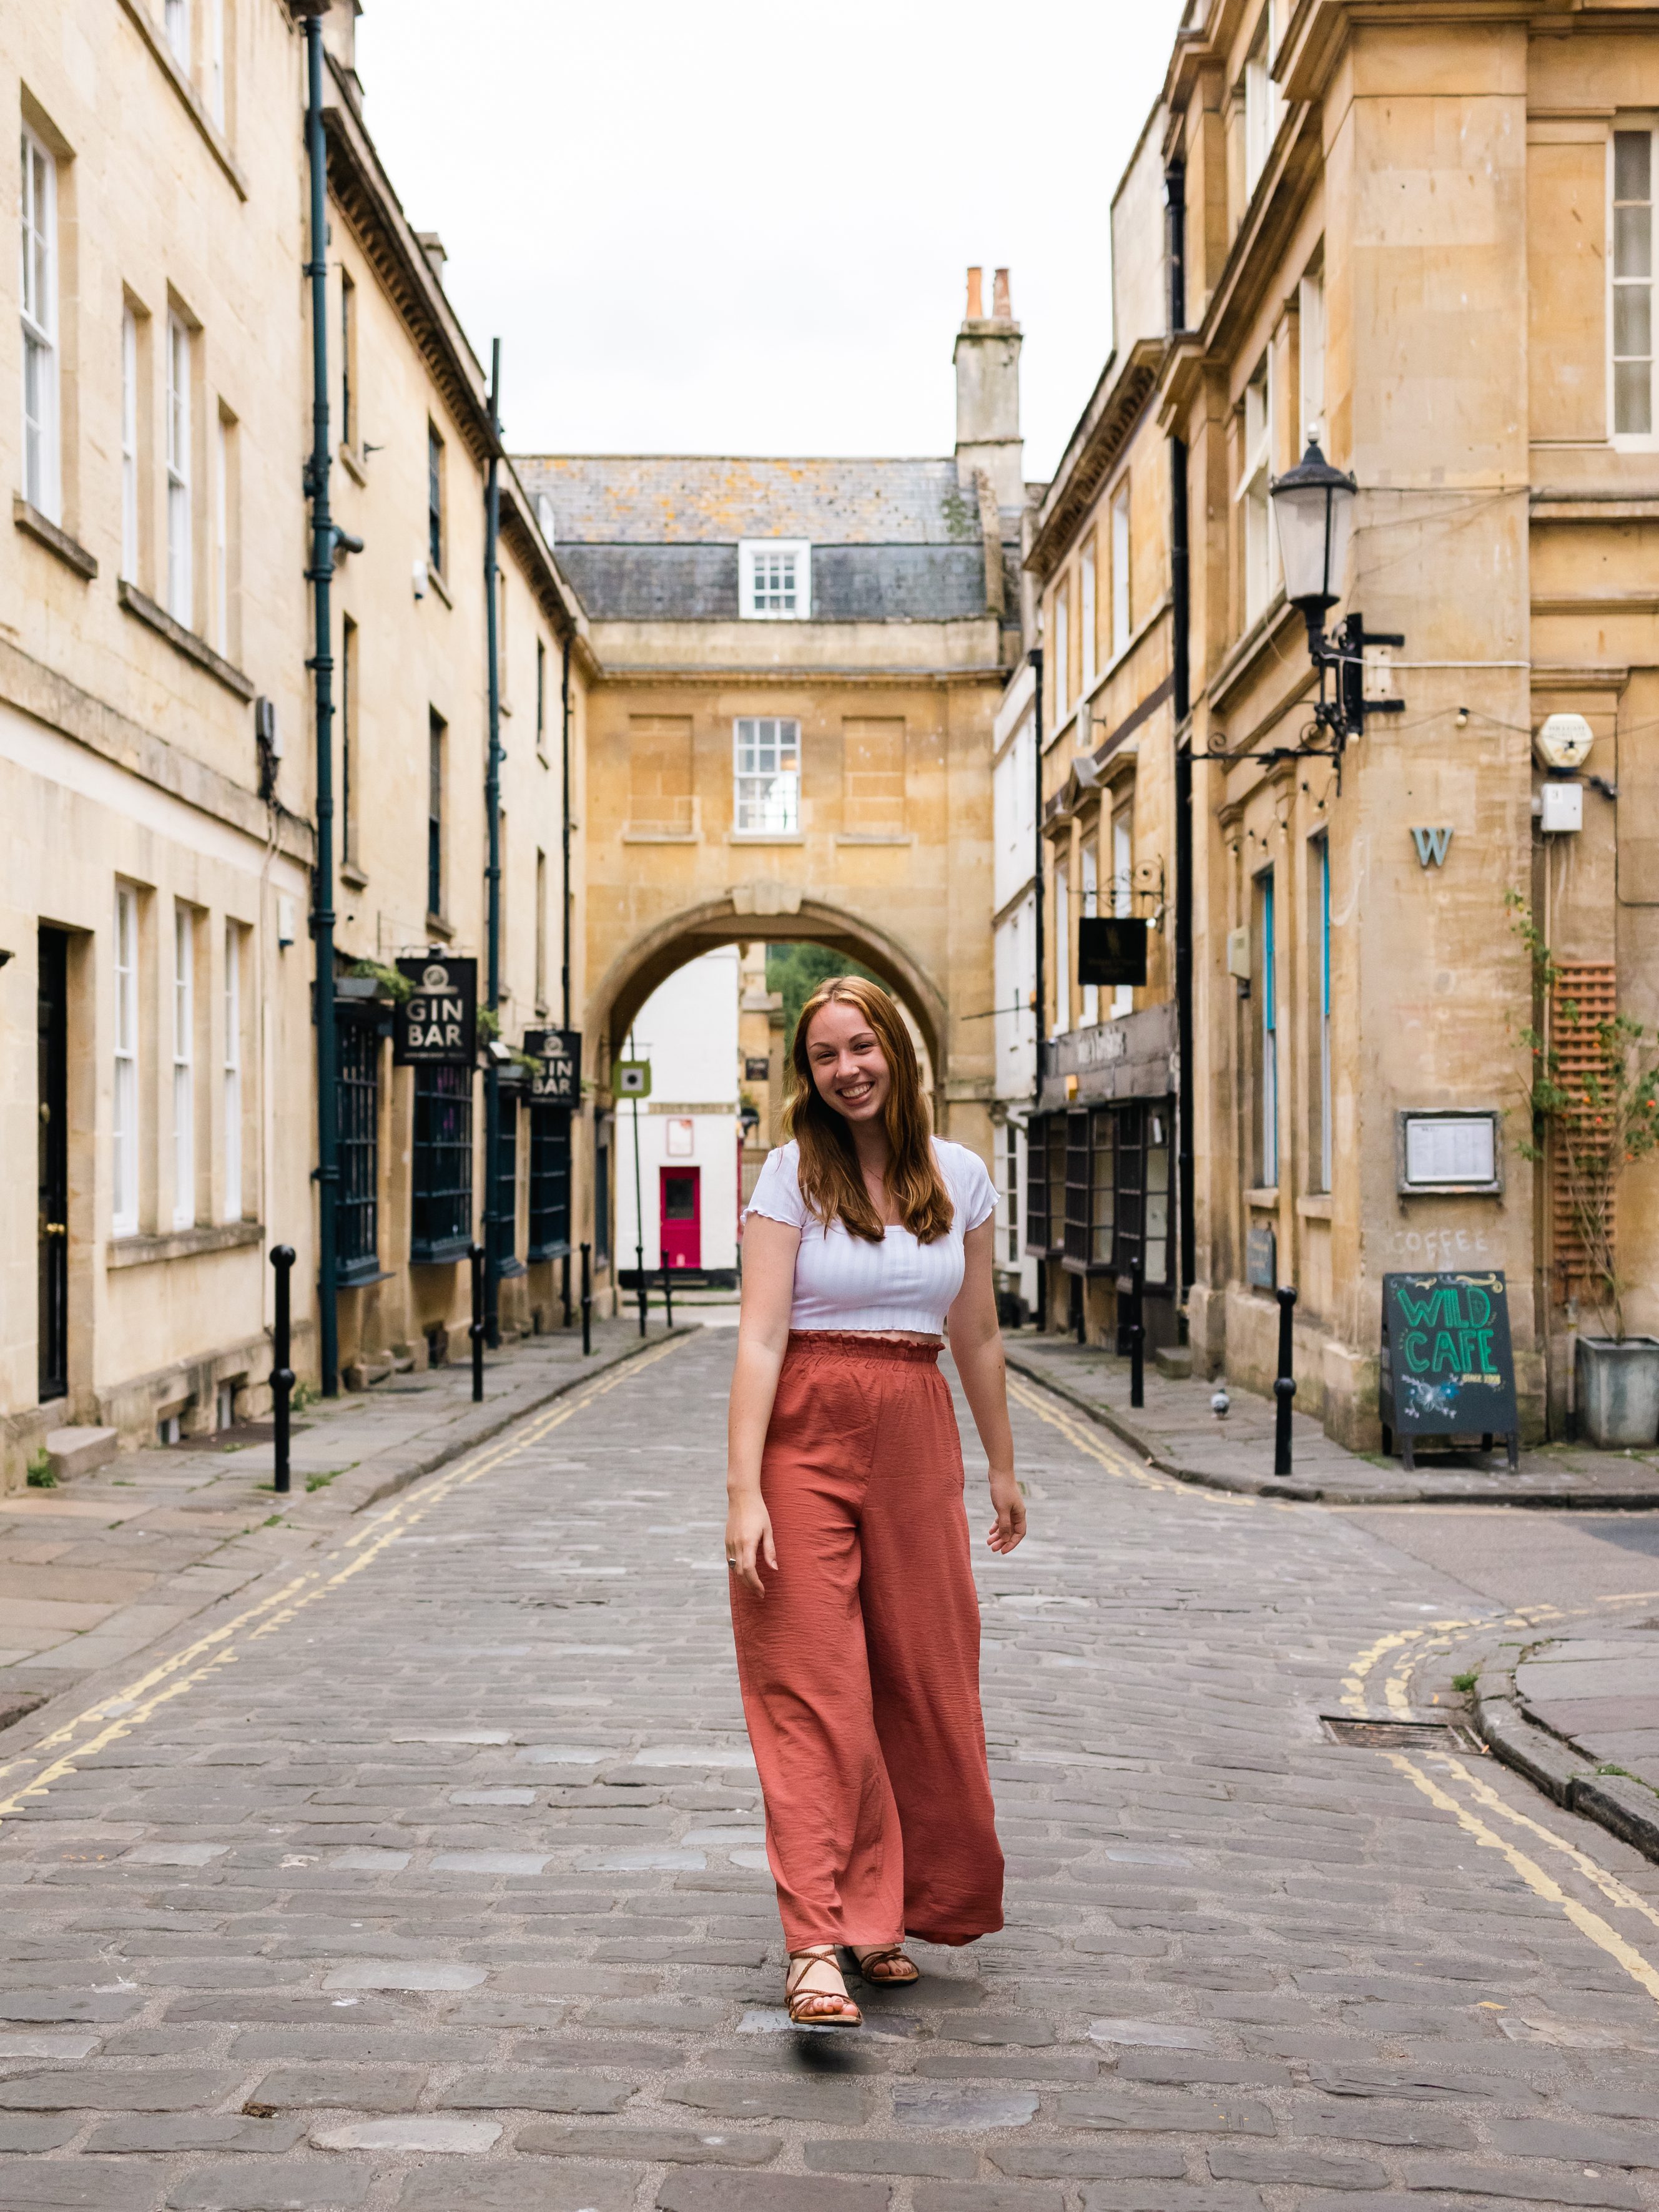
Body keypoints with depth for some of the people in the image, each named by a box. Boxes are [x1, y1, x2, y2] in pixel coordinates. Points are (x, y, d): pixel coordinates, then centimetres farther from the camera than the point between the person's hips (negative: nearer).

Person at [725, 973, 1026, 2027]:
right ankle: (818, 1946, -10)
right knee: (811, 1691, -7)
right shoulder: (792, 1174, -4)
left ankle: (881, 1916, 23)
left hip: (918, 1442, 4)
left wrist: (1003, 1466, 20)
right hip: (808, 1436, -4)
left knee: (924, 1685, 7)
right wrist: (743, 1491, -17)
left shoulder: (960, 1175, 7)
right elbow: (761, 1336, -10)